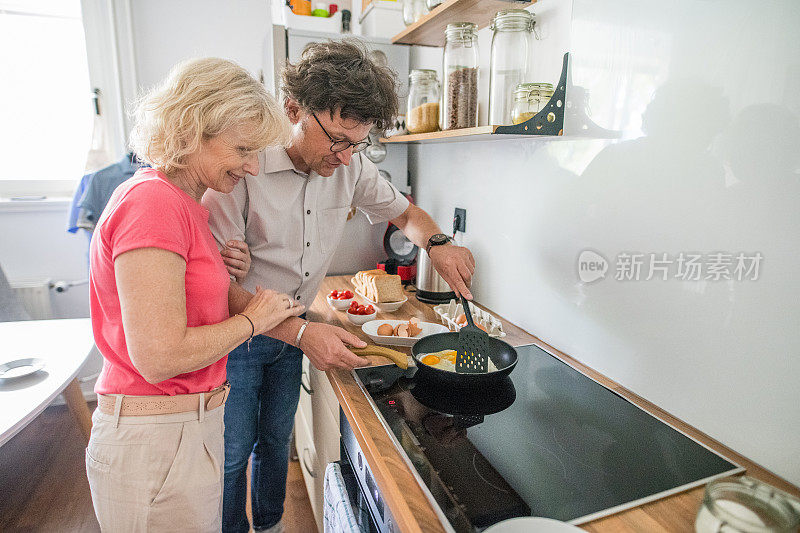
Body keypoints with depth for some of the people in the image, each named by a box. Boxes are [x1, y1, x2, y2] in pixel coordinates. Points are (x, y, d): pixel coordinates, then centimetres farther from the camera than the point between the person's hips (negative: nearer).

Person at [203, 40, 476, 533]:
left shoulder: (351, 167, -9)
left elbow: (405, 212, 6)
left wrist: (438, 243, -15)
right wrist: (301, 332, -34)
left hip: (293, 333, 5)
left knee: (276, 441, 23)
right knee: (233, 456, 12)